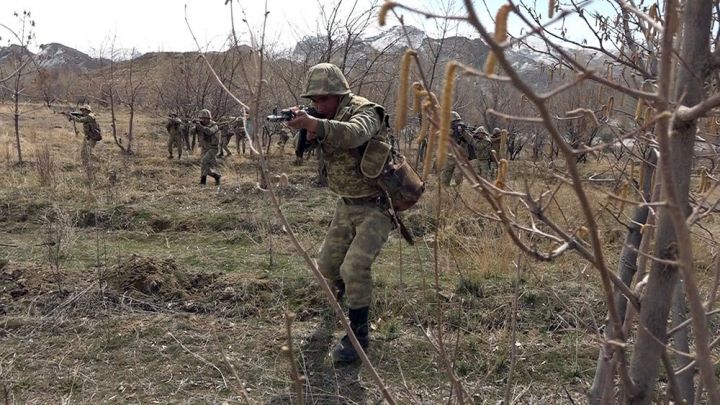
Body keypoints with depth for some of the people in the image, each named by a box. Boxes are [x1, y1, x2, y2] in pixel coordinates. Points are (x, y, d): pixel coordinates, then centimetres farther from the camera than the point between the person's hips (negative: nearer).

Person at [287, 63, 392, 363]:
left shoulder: (363, 110, -18)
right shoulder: (329, 118, 5)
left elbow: (354, 134, -42)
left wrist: (315, 124, -56)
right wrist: (305, 131, -24)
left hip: (375, 207, -8)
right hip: (346, 206, 8)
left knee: (355, 266, -22)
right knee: (327, 266, 16)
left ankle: (359, 333, -5)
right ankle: (341, 289, 52)